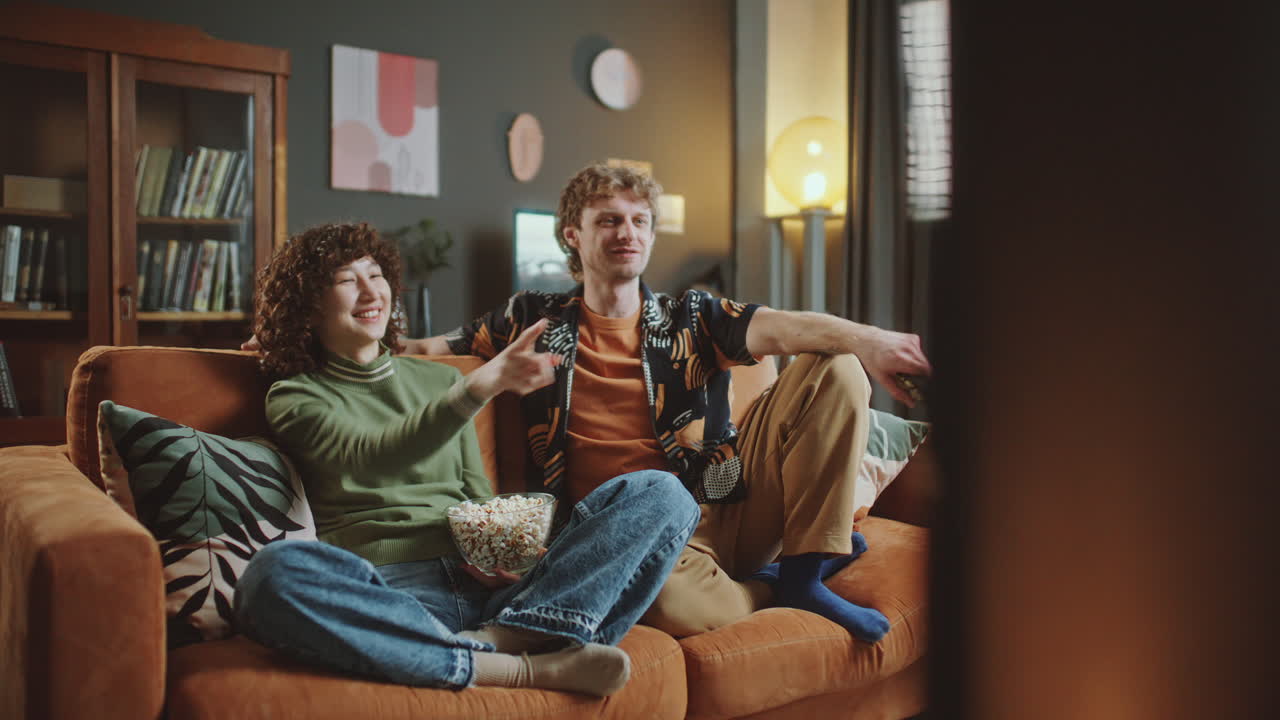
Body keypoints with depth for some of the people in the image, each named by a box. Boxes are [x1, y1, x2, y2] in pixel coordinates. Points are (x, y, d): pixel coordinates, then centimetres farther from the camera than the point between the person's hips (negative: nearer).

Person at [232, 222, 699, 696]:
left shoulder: (440, 381, 24)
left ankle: (495, 638, -32)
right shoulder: (294, 397, 9)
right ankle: (529, 668, -33)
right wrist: (480, 387, -27)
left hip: (482, 583, 4)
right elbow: (370, 459, -12)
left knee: (662, 493, -13)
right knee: (275, 573, -39)